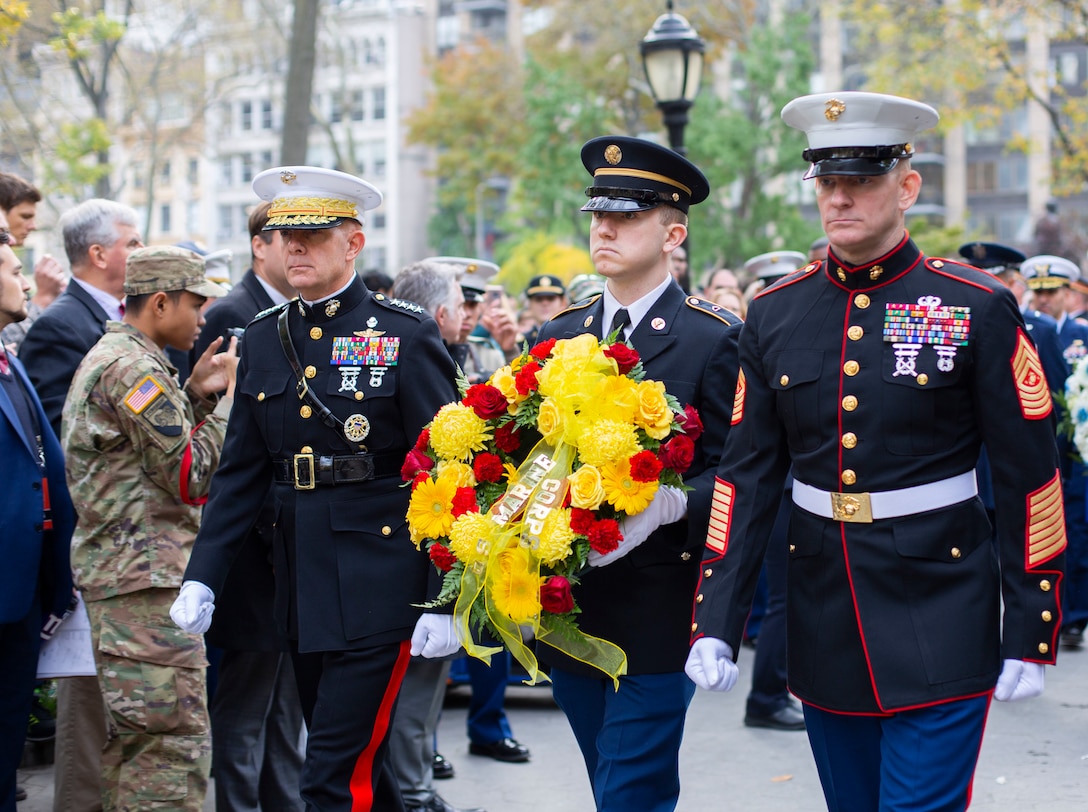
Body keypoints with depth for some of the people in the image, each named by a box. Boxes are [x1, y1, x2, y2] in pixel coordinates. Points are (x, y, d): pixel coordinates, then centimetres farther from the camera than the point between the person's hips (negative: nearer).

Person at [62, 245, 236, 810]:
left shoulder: (107, 358, 19)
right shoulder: (134, 367, -14)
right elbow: (192, 477, -16)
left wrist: (196, 394, 14)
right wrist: (232, 398, -8)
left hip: (115, 571, 11)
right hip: (147, 577, -11)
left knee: (134, 741, 14)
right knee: (177, 743, -11)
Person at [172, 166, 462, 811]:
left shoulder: (408, 334, -5)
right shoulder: (264, 340, 11)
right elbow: (241, 473, 11)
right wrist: (202, 579, 1)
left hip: (380, 588, -6)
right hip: (301, 589, 6)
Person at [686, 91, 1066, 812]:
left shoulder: (979, 310, -7)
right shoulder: (774, 315, 4)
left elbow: (1030, 479, -5)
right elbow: (748, 476, 5)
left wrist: (1030, 636, -6)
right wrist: (717, 626, -1)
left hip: (940, 625, -4)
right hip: (824, 625, 4)